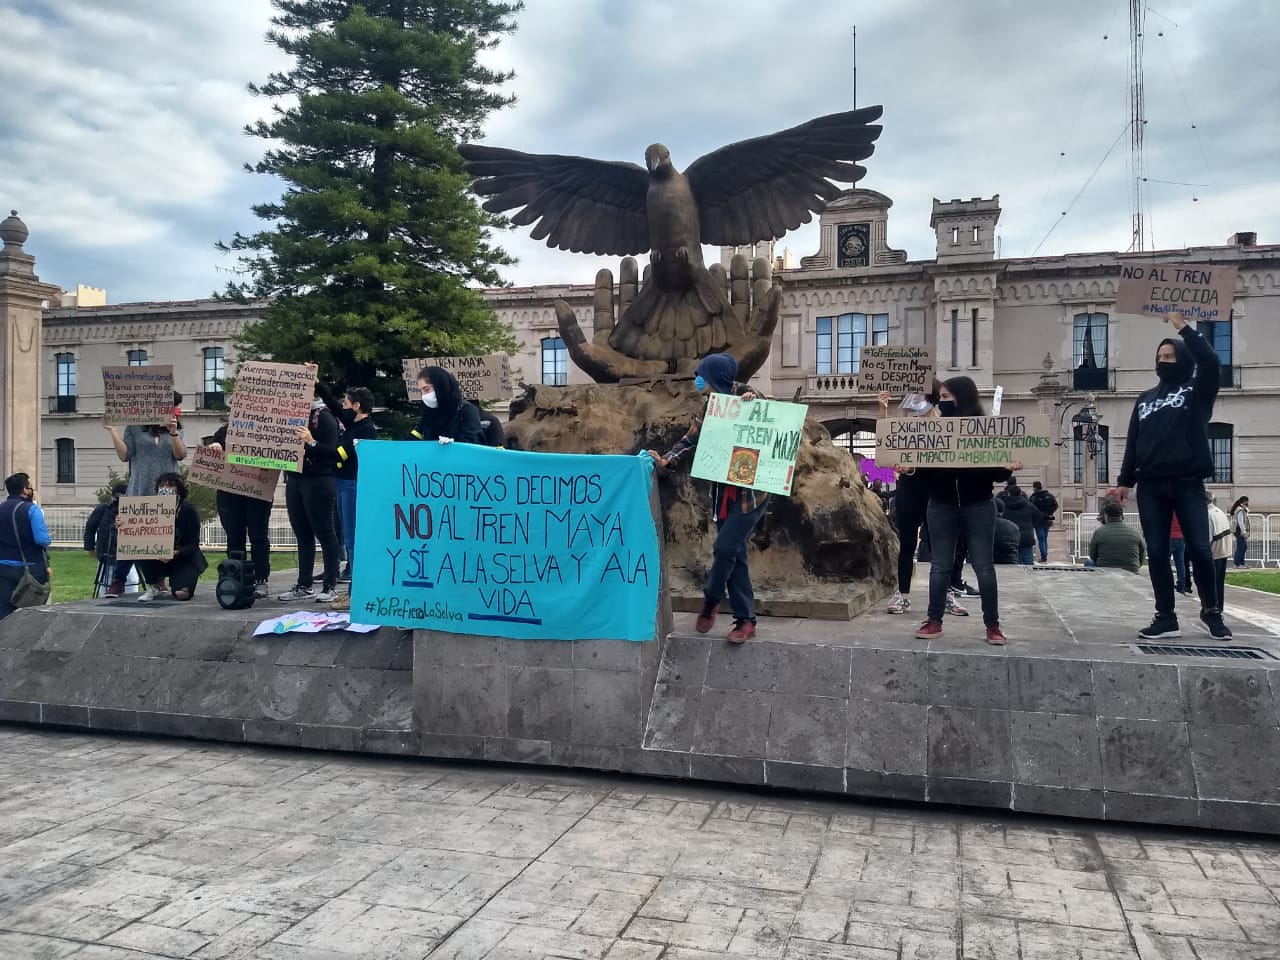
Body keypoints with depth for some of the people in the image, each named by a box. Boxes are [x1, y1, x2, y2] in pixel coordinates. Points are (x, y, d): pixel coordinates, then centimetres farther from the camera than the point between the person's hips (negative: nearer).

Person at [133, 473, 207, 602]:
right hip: (161, 558, 3)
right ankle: (156, 586, -5)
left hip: (185, 558, -3)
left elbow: (193, 544, -15)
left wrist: (175, 553, -35)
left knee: (181, 594, -26)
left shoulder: (189, 509, -12)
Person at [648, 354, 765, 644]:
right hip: (724, 492, 6)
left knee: (725, 548, -11)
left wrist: (751, 407, -25)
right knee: (734, 555, 7)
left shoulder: (749, 399, -9)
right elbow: (690, 440, 0)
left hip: (751, 492, -6)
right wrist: (666, 460, -15)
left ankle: (711, 601, 15)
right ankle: (746, 620, 15)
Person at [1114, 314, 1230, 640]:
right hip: (1150, 487, 4)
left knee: (1200, 550, -3)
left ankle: (1210, 611, 18)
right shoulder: (1145, 398, 17)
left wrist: (1183, 327, -13)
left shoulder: (1196, 391, 5)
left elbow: (1211, 362, -16)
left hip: (1188, 484, -3)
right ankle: (1166, 618, 9)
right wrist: (1124, 480, 9)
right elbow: (1133, 442, 15)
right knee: (1157, 553, 2)